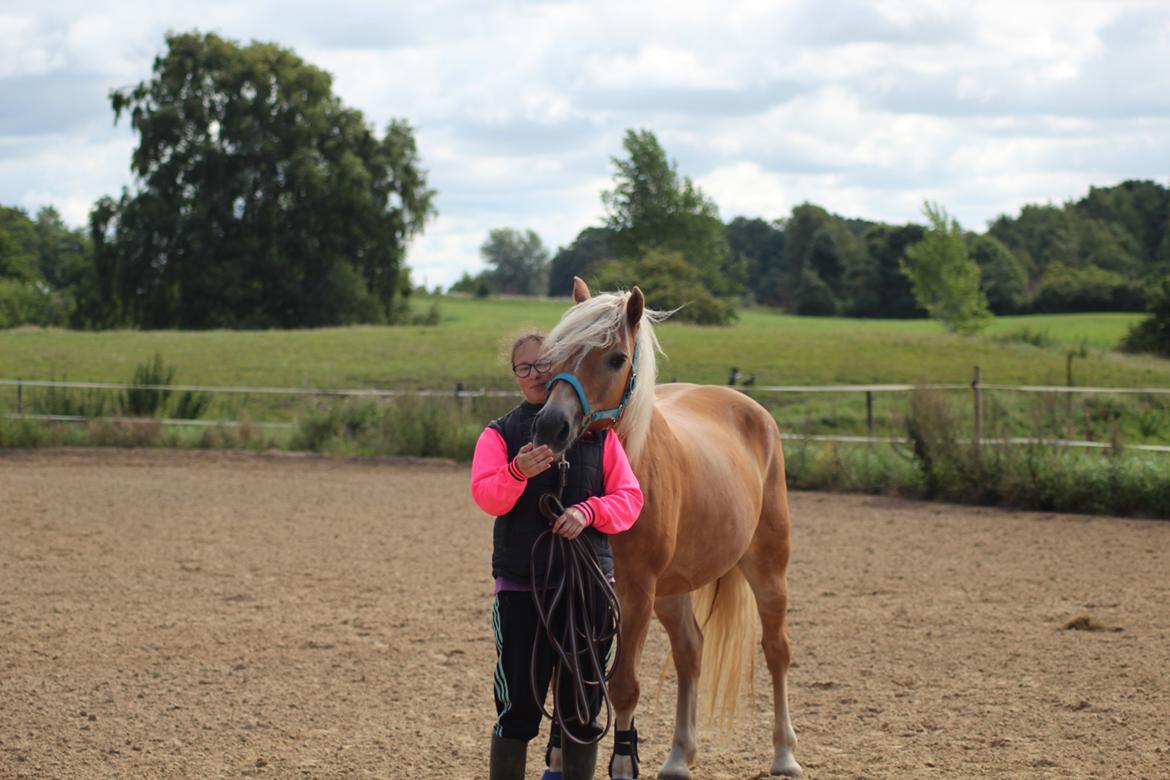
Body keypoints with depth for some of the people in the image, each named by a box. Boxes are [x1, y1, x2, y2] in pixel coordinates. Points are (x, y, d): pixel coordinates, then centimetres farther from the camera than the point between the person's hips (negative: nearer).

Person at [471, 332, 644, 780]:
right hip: (520, 585, -2)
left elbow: (629, 499, 2)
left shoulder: (597, 432, 8)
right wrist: (518, 471, -34)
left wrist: (589, 512, -18)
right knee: (518, 703, -3)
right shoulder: (500, 435, 3)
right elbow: (486, 496, -13)